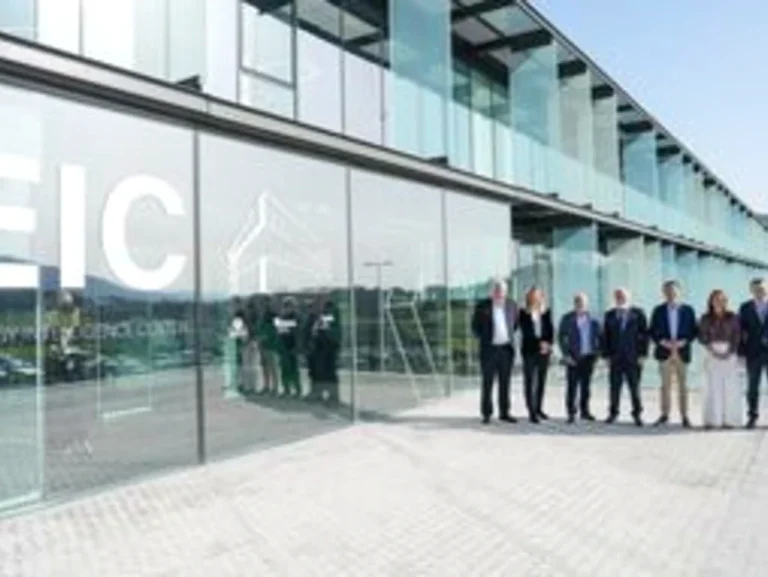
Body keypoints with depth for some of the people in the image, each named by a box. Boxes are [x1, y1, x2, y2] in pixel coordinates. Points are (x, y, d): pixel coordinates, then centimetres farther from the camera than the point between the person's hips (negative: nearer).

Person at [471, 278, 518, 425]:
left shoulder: (511, 305, 4)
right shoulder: (482, 306, -5)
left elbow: (515, 323, 19)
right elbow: (475, 326, 4)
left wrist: (510, 337, 12)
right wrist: (484, 340, 1)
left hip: (506, 349, 3)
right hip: (489, 349, -3)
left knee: (505, 383, 7)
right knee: (487, 383, 0)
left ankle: (504, 413, 16)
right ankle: (486, 414, 7)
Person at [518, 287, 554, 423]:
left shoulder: (546, 312, 9)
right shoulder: (524, 313, -2)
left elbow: (550, 330, 5)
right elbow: (526, 332, -8)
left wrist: (548, 343, -11)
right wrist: (539, 343, -17)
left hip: (544, 350, 4)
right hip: (529, 351, -4)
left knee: (542, 380, 10)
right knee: (529, 381, -4)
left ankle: (539, 409, 22)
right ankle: (531, 412, -2)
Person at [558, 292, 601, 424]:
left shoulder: (592, 319, 5)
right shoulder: (567, 318, -1)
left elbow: (598, 336, 10)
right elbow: (561, 337, -2)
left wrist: (598, 351, -2)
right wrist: (566, 355, -8)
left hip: (588, 356, 2)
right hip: (574, 357, -2)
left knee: (586, 385, 9)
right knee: (572, 386, -1)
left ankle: (584, 410, 20)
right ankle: (571, 413, 5)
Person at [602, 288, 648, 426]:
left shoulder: (638, 313, 3)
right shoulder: (609, 315, 9)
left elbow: (644, 334, 1)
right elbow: (606, 336, 9)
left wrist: (642, 354, -5)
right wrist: (606, 355, 1)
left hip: (633, 358, -2)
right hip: (615, 358, 2)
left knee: (634, 387, 1)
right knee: (614, 387, 2)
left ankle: (637, 414, 11)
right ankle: (613, 413, 12)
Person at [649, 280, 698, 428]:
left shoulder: (688, 310, 4)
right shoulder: (658, 310, 4)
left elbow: (694, 331, 4)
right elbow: (653, 331, 4)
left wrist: (684, 341, -12)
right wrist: (662, 341, -12)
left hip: (682, 352, 0)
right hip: (664, 352, 0)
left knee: (683, 386, 3)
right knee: (665, 385, 4)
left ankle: (684, 417, 8)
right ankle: (665, 415, 10)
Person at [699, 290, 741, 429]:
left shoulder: (732, 317, 7)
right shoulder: (706, 319, 8)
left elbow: (737, 337, 3)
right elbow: (702, 337, 3)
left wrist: (730, 352, -10)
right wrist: (712, 349, -12)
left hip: (729, 355, 0)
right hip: (712, 355, 0)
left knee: (730, 387, -4)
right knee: (713, 386, -3)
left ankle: (730, 419, -1)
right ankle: (711, 420, -2)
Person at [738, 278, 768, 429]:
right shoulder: (745, 308, 6)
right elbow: (740, 330, 4)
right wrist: (741, 351, -2)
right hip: (753, 352, 1)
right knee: (752, 387, 4)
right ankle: (752, 416, 10)